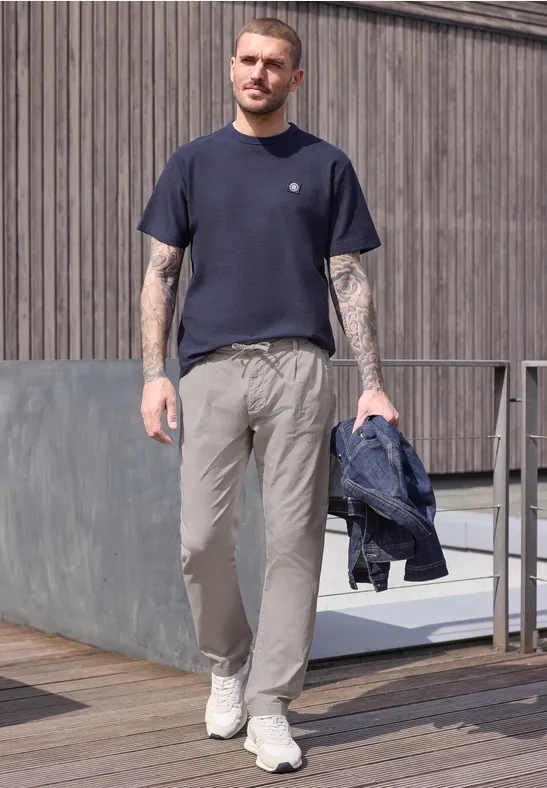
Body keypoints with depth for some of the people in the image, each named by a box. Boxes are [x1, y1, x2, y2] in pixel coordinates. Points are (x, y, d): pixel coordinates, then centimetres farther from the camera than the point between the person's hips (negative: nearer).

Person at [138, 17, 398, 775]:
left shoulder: (326, 165, 10)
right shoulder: (194, 161, 12)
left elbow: (349, 279, 7)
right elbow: (161, 272, 10)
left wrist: (373, 385, -1)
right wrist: (155, 373, -1)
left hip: (299, 369, 0)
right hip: (212, 367, 1)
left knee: (293, 539, -2)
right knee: (203, 540, -3)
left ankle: (270, 706, 8)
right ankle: (227, 663, 24)